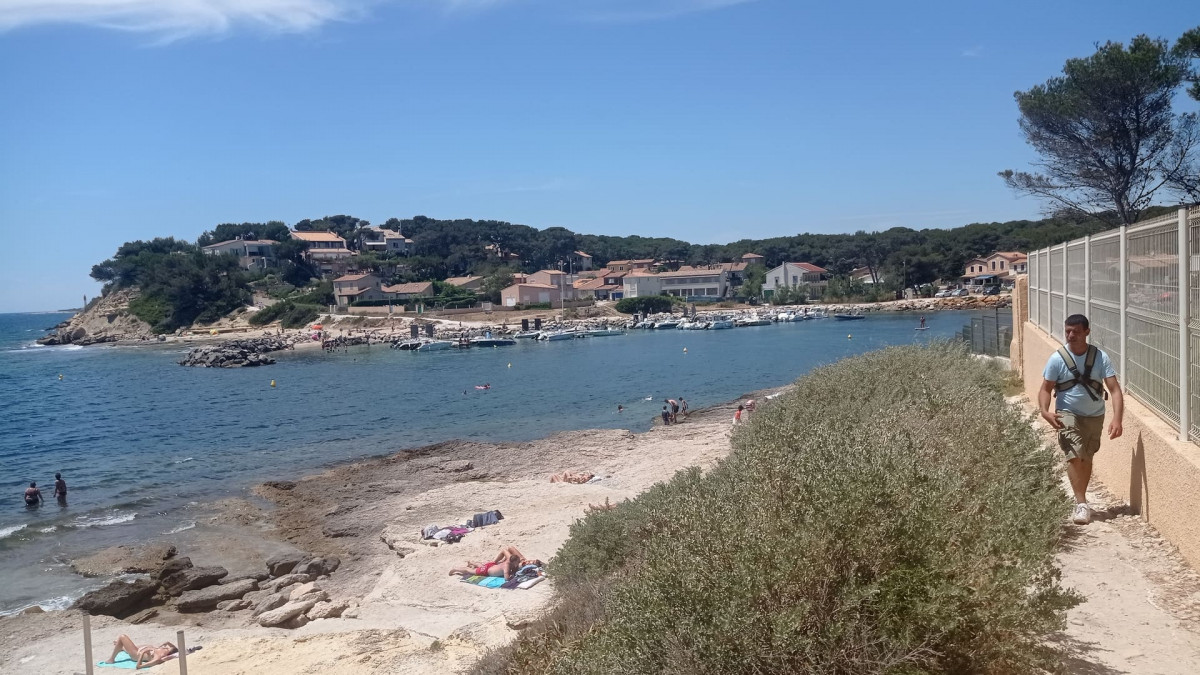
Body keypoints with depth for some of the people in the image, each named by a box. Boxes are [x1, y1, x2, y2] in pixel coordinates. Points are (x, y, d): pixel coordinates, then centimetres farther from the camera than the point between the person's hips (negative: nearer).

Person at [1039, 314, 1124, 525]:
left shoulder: (1100, 357, -12)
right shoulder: (1057, 359, -14)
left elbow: (1115, 390, -15)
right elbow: (1046, 389, -9)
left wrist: (1117, 419, -28)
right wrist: (1045, 411, -29)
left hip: (1095, 416, 2)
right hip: (1068, 415, -2)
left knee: (1086, 458, 15)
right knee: (1074, 455, -18)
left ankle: (1080, 500, 32)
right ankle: (1081, 503, -15)